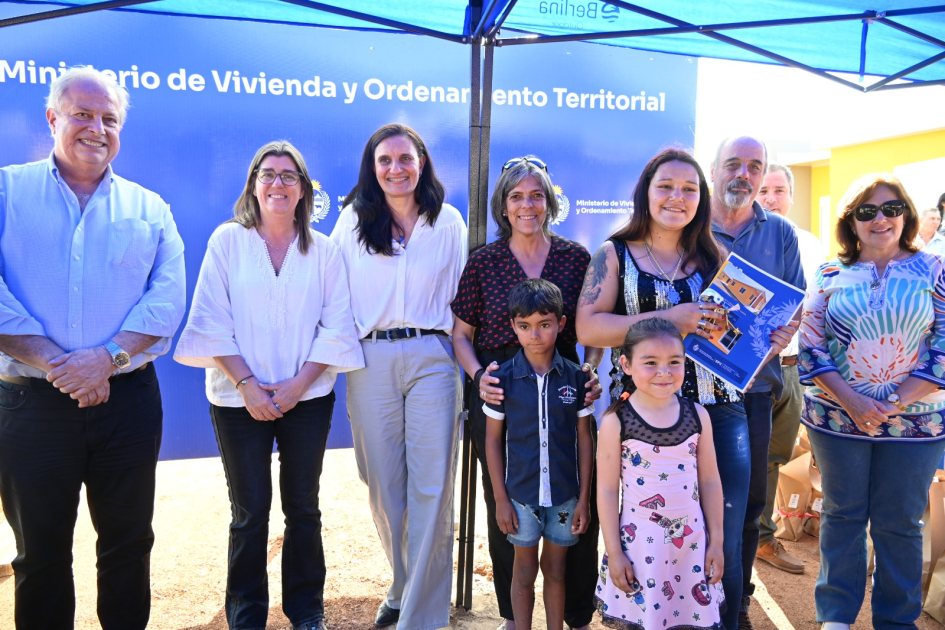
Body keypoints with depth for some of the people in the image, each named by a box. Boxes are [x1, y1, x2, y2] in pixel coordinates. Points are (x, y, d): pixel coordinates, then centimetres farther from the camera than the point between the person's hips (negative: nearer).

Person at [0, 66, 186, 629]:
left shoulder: (149, 209, 9)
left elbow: (167, 301, -1)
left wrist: (108, 358, -16)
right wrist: (55, 365, -16)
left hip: (128, 398, 1)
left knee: (129, 540, 11)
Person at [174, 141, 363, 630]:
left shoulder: (324, 250, 4)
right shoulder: (227, 240, 1)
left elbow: (336, 326, 0)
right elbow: (211, 322, -4)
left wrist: (298, 384, -9)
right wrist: (247, 384, -11)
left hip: (307, 399, 1)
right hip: (239, 400, -1)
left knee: (303, 507, 10)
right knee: (250, 511, 6)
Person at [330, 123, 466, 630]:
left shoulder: (448, 222, 7)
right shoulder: (353, 221, 7)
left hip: (432, 357, -1)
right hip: (371, 361, 1)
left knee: (431, 487, -3)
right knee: (384, 487, 9)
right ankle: (402, 586, 32)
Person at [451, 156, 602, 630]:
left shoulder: (575, 257, 5)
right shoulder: (483, 262, 3)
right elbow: (461, 332, 6)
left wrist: (591, 369, -5)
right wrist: (478, 374, -10)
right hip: (499, 394, 0)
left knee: (581, 502, 0)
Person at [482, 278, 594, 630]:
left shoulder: (575, 377, -5)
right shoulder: (503, 378, -7)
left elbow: (584, 438, 1)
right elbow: (493, 440, -2)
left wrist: (584, 498, 1)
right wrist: (500, 499, -3)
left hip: (565, 495, 1)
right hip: (520, 493, -1)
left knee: (556, 569, 16)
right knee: (524, 570, 13)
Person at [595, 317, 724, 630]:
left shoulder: (697, 416, -2)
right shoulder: (616, 422, -11)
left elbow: (710, 482, 5)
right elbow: (607, 490, -7)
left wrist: (716, 542, 7)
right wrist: (614, 553, -5)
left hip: (691, 541, 3)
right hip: (638, 544, -2)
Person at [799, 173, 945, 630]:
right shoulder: (830, 276, 2)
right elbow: (811, 348, -1)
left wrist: (895, 403, -13)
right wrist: (852, 401, -13)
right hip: (837, 417, 1)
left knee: (900, 523, 9)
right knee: (842, 515, 11)